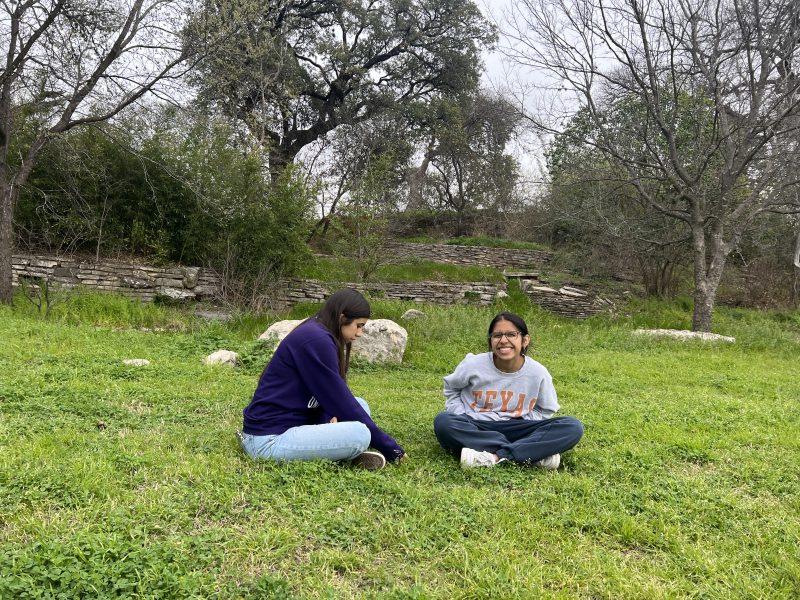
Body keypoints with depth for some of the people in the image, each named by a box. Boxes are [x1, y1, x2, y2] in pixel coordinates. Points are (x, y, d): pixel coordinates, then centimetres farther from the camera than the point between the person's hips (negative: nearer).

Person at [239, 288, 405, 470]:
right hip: (269, 439, -10)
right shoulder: (316, 340, -18)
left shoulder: (316, 334, 13)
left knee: (360, 406, 9)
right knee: (360, 434, -24)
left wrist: (329, 417, -14)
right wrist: (390, 447, -9)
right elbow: (341, 401, -16)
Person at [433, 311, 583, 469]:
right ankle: (532, 453, -29)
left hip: (515, 430, 1)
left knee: (573, 427, -19)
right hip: (475, 427, 0)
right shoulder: (473, 365, -11)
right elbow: (451, 388, 9)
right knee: (443, 422, -35)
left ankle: (495, 455, -28)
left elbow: (546, 410, 8)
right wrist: (462, 422, -4)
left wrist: (520, 423, -9)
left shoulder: (538, 372, -8)